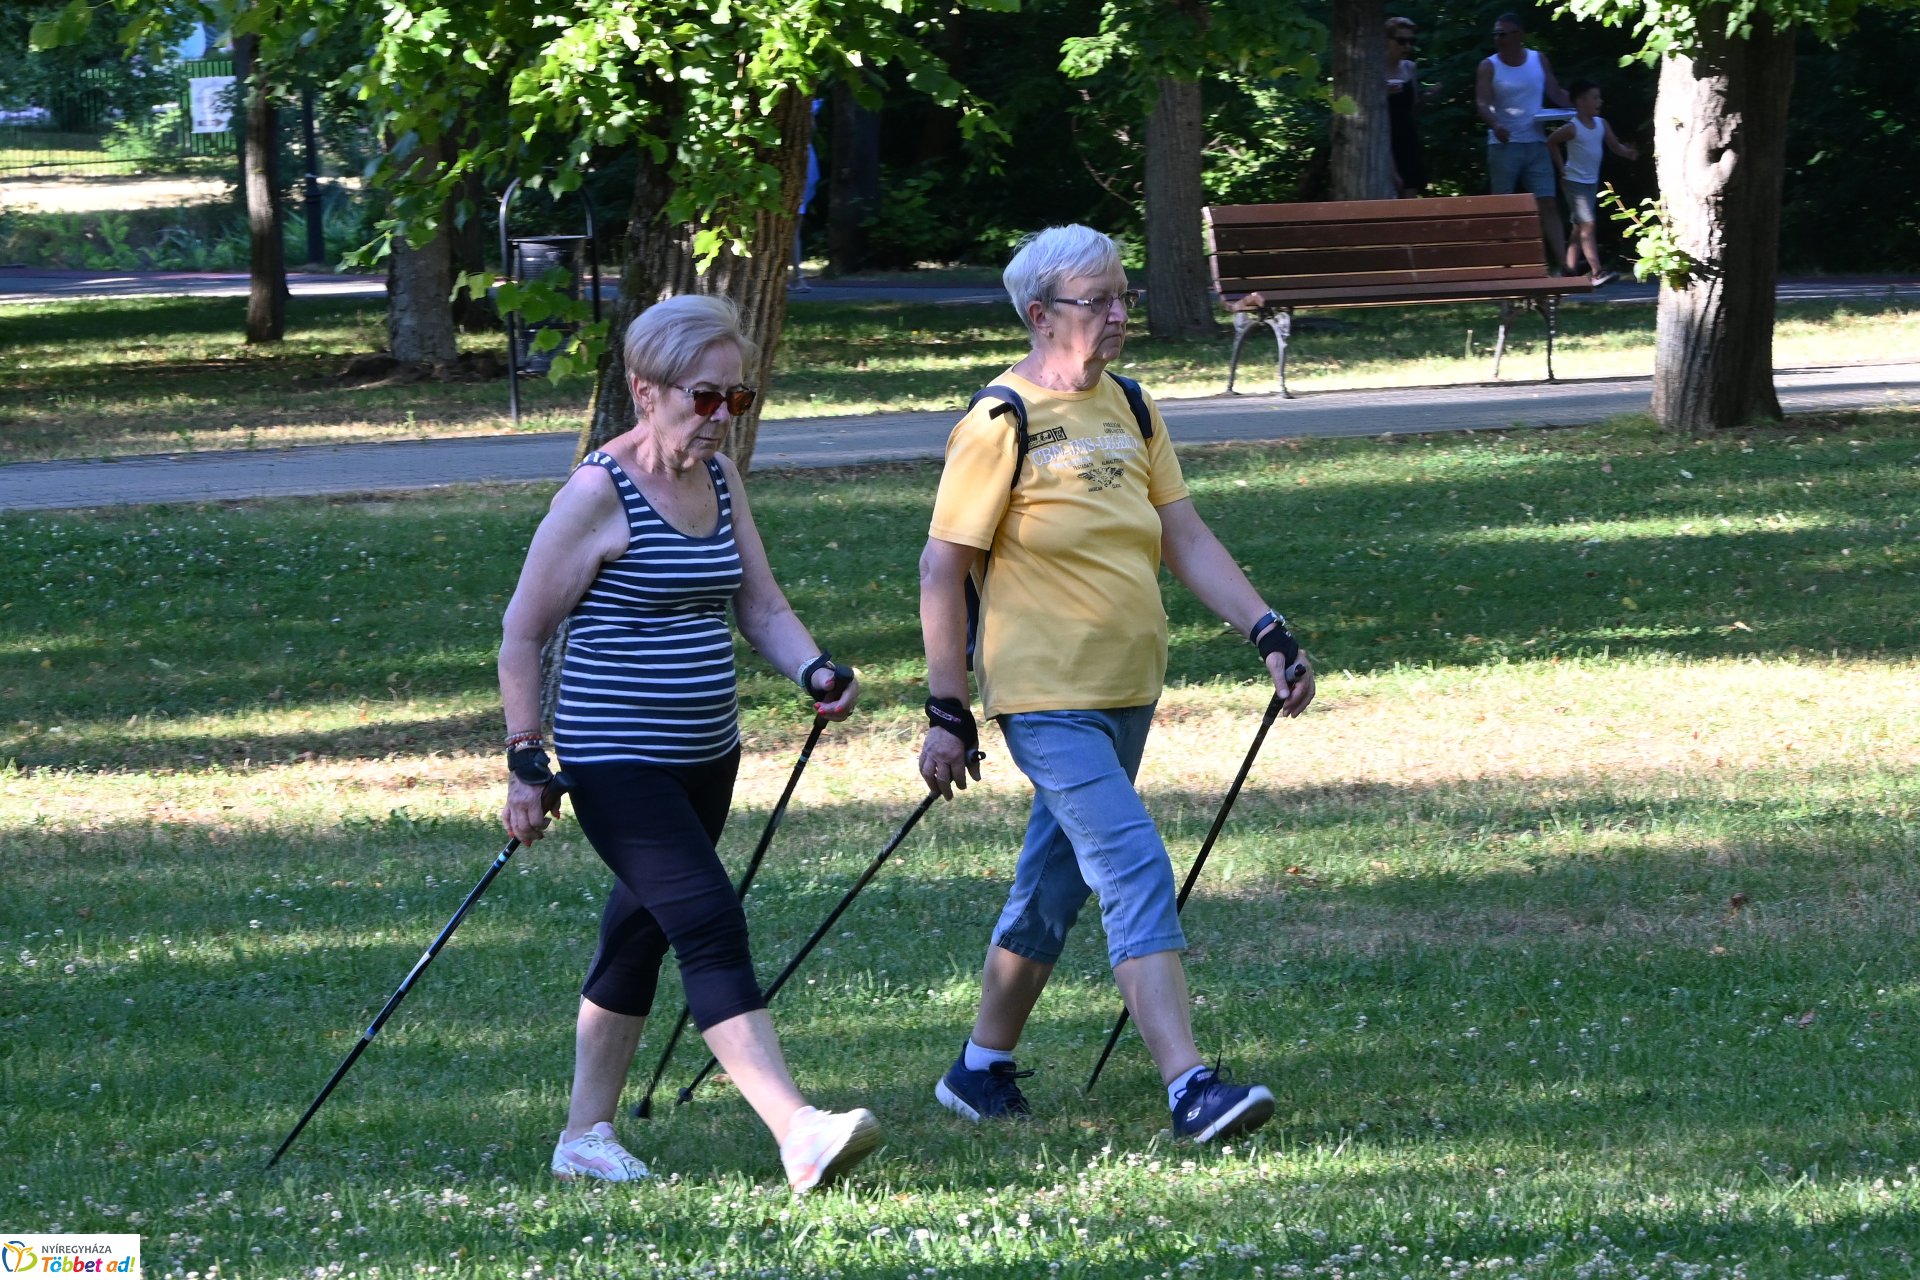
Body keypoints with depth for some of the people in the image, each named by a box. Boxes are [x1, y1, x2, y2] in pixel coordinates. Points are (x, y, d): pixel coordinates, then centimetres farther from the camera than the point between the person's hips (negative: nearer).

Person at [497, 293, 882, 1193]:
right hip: (616, 761, -8)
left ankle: (585, 1136, 27)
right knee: (709, 923, -18)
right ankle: (798, 1136, -29)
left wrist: (815, 672, -7)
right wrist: (526, 763, -10)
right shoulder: (599, 493, -14)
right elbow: (523, 632, -9)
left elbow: (760, 605, 13)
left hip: (705, 757, 8)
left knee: (640, 935, 15)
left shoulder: (720, 479, 8)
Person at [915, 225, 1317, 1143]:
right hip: (1047, 697, -8)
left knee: (1054, 885, 15)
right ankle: (1190, 1088, -22)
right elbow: (941, 569, -10)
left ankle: (983, 1070, 29)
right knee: (1136, 872, -17)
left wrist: (1268, 633, 2)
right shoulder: (1001, 425, -12)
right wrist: (947, 713, -12)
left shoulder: (1128, 410, 9)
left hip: (1127, 689, 8)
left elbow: (1186, 540, 13)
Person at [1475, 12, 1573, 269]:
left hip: (1535, 144, 2)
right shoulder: (1489, 67, -1)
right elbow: (1482, 103, -12)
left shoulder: (1539, 60, 8)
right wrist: (1495, 125, -33)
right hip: (1504, 145, -2)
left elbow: (1555, 93, 13)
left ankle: (1564, 264, -11)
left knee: (1547, 204, -5)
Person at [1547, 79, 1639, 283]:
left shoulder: (1601, 125, 4)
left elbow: (1615, 146, 4)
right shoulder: (1572, 128, -15)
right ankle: (1596, 272, -20)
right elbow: (1551, 142, -4)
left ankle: (1569, 271, 18)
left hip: (1592, 182, 8)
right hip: (1575, 182, -8)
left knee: (1579, 228, 12)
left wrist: (1627, 152, -17)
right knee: (1587, 225, -14)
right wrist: (1562, 167, -4)